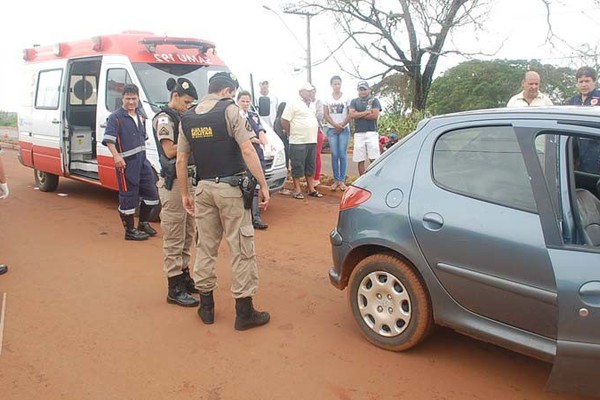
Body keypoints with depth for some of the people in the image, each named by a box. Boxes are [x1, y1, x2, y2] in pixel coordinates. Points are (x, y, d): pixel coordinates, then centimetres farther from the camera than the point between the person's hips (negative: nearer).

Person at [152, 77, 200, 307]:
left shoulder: (183, 118, 16)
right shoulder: (164, 118, -8)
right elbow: (170, 151, -17)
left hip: (188, 179, 9)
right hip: (173, 183, -9)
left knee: (187, 235, 16)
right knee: (174, 239, -4)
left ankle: (184, 276, 28)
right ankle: (175, 289, 2)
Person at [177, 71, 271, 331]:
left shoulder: (187, 118, 10)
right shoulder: (229, 110, -6)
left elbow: (181, 160, 11)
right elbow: (247, 150, -14)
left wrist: (185, 193, 18)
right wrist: (263, 185, -11)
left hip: (203, 188, 6)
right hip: (231, 187, -5)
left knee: (205, 246, 14)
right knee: (241, 248, 2)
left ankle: (206, 306, 23)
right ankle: (244, 312, 8)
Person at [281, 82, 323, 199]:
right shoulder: (293, 104, -7)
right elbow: (284, 121, -10)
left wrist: (314, 134, 14)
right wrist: (293, 133, -3)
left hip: (312, 141, 7)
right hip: (298, 142, -7)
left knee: (310, 166, 12)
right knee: (298, 167, -2)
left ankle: (311, 189, 20)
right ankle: (297, 190, 6)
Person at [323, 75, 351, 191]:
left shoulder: (346, 98, 3)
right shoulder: (327, 99, 7)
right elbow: (326, 114, 2)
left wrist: (342, 125, -10)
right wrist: (336, 125, -10)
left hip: (344, 129, -1)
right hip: (331, 129, 1)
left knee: (343, 155, -3)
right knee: (334, 155, 0)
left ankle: (342, 180, 0)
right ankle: (336, 180, 3)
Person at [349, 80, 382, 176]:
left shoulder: (374, 100, 8)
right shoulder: (354, 101, 13)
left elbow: (375, 115, -8)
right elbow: (352, 115, -4)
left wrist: (359, 114, -4)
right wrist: (367, 112, -5)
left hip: (372, 133, -2)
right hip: (359, 133, 2)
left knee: (373, 159, -8)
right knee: (360, 160, 3)